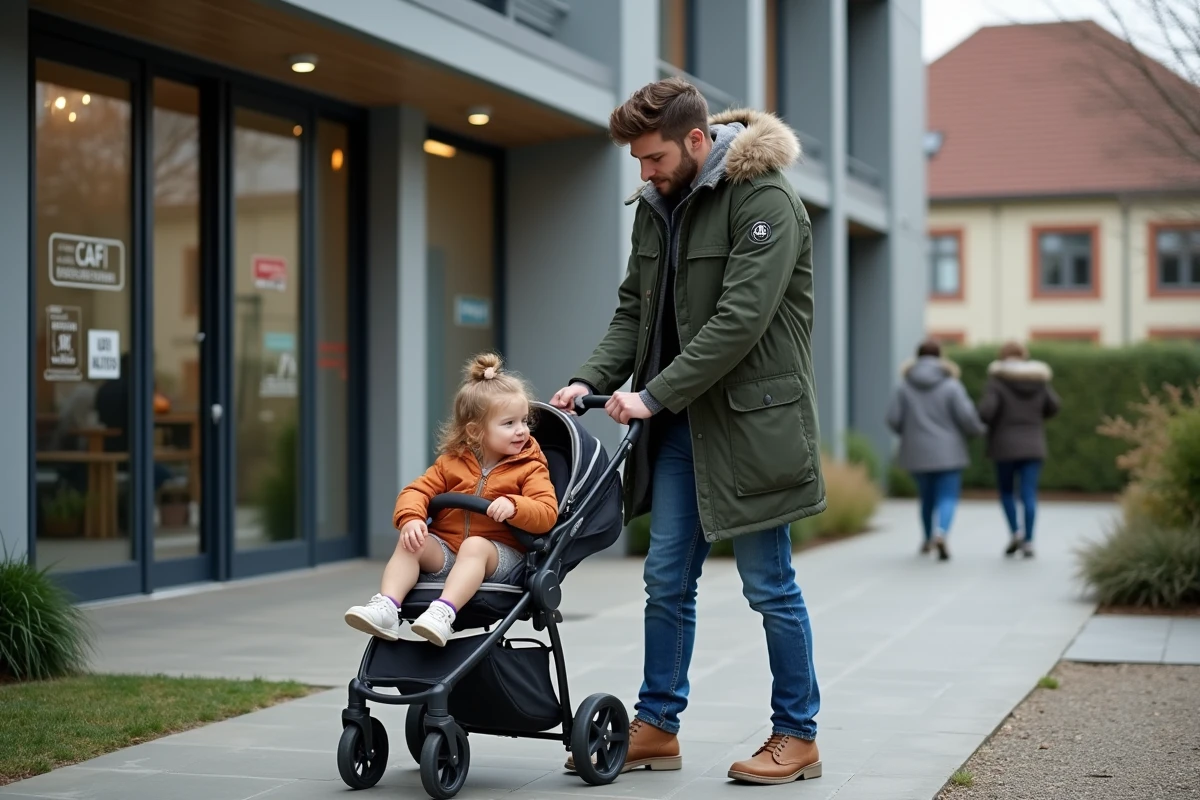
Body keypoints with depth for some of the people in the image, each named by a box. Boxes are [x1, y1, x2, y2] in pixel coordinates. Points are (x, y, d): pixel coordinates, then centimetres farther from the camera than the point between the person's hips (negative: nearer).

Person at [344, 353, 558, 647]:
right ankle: (386, 607, -36)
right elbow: (417, 491, 9)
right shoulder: (452, 463, 12)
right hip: (446, 551, 4)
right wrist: (411, 519, -14)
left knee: (474, 546, -35)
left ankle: (444, 612, -54)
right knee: (410, 542, -21)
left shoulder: (530, 468, 2)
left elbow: (547, 513, -9)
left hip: (502, 556, -4)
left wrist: (513, 506, -30)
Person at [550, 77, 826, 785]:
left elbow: (740, 319, -22)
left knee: (770, 586, 1)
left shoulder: (764, 200, -14)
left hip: (749, 420, -7)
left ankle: (797, 735, 14)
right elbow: (634, 310, 14)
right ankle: (657, 727, 20)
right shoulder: (656, 207, 11)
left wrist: (653, 394, -22)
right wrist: (592, 380, -3)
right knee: (667, 581, 9)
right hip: (679, 423, 7)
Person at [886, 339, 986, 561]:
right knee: (947, 498, -3)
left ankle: (928, 539, 32)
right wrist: (979, 429, 10)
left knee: (927, 496, 20)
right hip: (948, 452, -3)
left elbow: (893, 419, -5)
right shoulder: (951, 385, -6)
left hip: (918, 453, 3)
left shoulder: (904, 387, -1)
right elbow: (966, 416, -12)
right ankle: (940, 534, -28)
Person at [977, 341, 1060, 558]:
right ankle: (1028, 542, -6)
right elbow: (1053, 407, 7)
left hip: (1005, 445, -2)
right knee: (1029, 494, 1)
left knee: (1006, 491, 16)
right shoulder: (1038, 378, 2)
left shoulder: (997, 380, -8)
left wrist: (993, 422, 6)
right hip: (1033, 445, 2)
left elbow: (986, 411, -17)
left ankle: (1015, 533, 2)